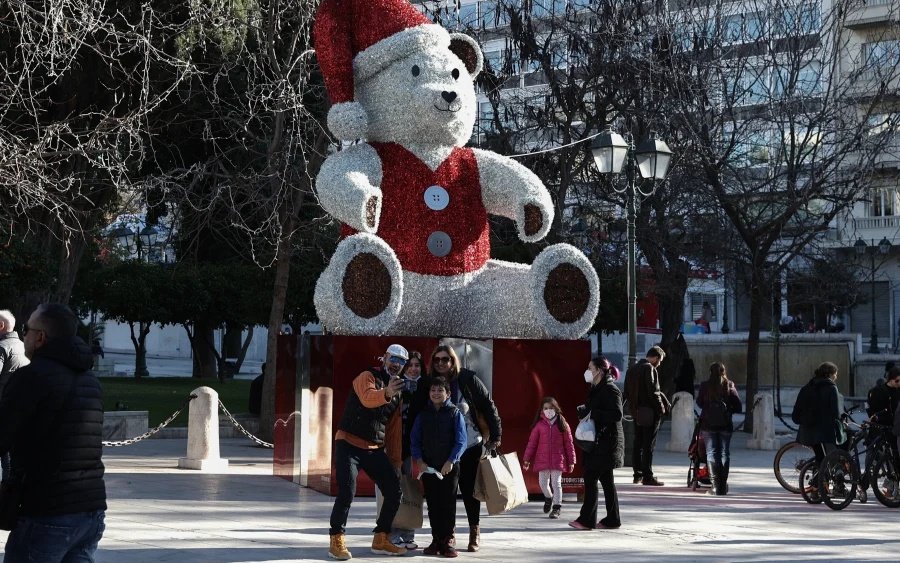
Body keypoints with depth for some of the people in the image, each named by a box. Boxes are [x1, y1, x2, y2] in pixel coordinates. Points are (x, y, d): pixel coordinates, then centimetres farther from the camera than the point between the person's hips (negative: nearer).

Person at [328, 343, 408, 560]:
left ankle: (381, 540, 17)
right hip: (350, 444, -7)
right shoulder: (367, 377, -7)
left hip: (375, 449, 7)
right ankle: (337, 540, -4)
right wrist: (386, 393, -52)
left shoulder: (397, 392, 16)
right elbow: (367, 398, -31)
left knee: (394, 491, 3)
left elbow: (394, 430, 18)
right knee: (347, 492, -19)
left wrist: (395, 461, 14)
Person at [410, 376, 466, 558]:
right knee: (432, 504, 6)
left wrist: (451, 461, -16)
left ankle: (448, 540, 4)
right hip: (427, 467, 3)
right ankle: (436, 539, 13)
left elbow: (461, 441, -6)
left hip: (449, 466, -3)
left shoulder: (455, 414, -1)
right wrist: (419, 460, -6)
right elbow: (414, 440, 8)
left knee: (448, 503, -1)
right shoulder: (423, 415, 8)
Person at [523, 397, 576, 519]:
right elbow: (532, 442, 4)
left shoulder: (562, 425, 0)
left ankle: (556, 507, 9)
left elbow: (569, 443, 3)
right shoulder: (539, 425, 2)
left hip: (558, 460, -2)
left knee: (556, 483, -1)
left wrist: (571, 461, 2)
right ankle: (548, 497, 38)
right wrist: (527, 459, 3)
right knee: (543, 483, 8)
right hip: (542, 460, 2)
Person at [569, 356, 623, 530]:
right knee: (606, 480, 11)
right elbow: (588, 410, 22)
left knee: (590, 478, -8)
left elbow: (617, 414, -23)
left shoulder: (611, 390, -14)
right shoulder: (596, 389, 16)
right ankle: (612, 520, 16)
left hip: (605, 442, -10)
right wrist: (583, 410, 3)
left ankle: (587, 520, -4)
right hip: (597, 442, 10)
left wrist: (593, 413, -22)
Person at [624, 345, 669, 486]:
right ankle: (647, 477, -4)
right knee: (648, 445, -5)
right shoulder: (649, 369, -13)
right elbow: (653, 391, -18)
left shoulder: (631, 369, 14)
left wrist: (633, 406, 17)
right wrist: (661, 408, -9)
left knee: (638, 444, 13)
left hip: (636, 412, 8)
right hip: (650, 412, -8)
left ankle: (638, 475, 17)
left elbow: (627, 392, 17)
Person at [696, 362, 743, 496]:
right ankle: (723, 485, 10)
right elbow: (738, 407, -3)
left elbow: (699, 403, 8)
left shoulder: (705, 386, -4)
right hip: (725, 424, 1)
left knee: (711, 454, 3)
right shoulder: (729, 386, -2)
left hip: (708, 424, -1)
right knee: (725, 453, 9)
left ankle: (715, 485, -6)